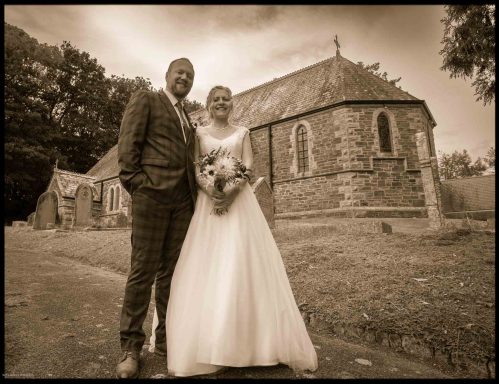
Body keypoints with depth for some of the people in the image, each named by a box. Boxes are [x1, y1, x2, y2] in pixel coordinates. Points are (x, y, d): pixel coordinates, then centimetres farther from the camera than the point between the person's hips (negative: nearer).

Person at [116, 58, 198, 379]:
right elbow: (128, 144, -1)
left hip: (184, 200, 6)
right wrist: (137, 184, -11)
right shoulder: (145, 99, 9)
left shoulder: (187, 118, 27)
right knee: (143, 270, -3)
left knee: (172, 270, 8)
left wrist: (196, 192, 11)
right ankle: (131, 346, 12)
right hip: (153, 194, -5)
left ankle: (167, 338, 19)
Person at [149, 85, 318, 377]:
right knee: (206, 265, -3)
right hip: (207, 199, 0)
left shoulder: (242, 132, 15)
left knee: (241, 261, -5)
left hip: (239, 199, 0)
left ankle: (247, 339, 7)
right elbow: (193, 167, 4)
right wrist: (208, 188, -17)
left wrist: (233, 190, -17)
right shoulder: (199, 133, 14)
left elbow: (249, 165, 2)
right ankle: (206, 341, 8)